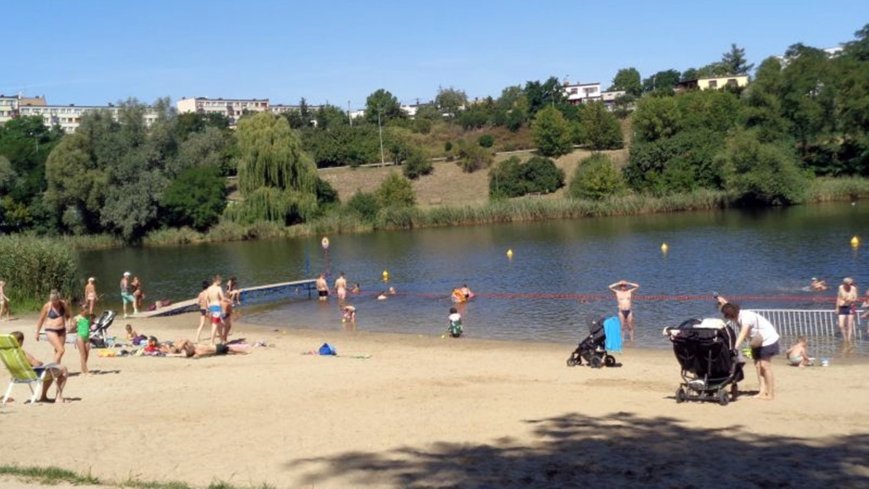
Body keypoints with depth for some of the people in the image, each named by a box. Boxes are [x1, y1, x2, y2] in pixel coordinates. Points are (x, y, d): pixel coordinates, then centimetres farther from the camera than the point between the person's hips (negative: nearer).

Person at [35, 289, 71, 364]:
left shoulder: (63, 304, -1)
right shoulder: (47, 306, -10)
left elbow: (67, 316, 16)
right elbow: (41, 319, 2)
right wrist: (37, 332, 7)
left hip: (62, 330, 5)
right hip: (51, 331, -5)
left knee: (57, 351, 12)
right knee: (61, 350, -17)